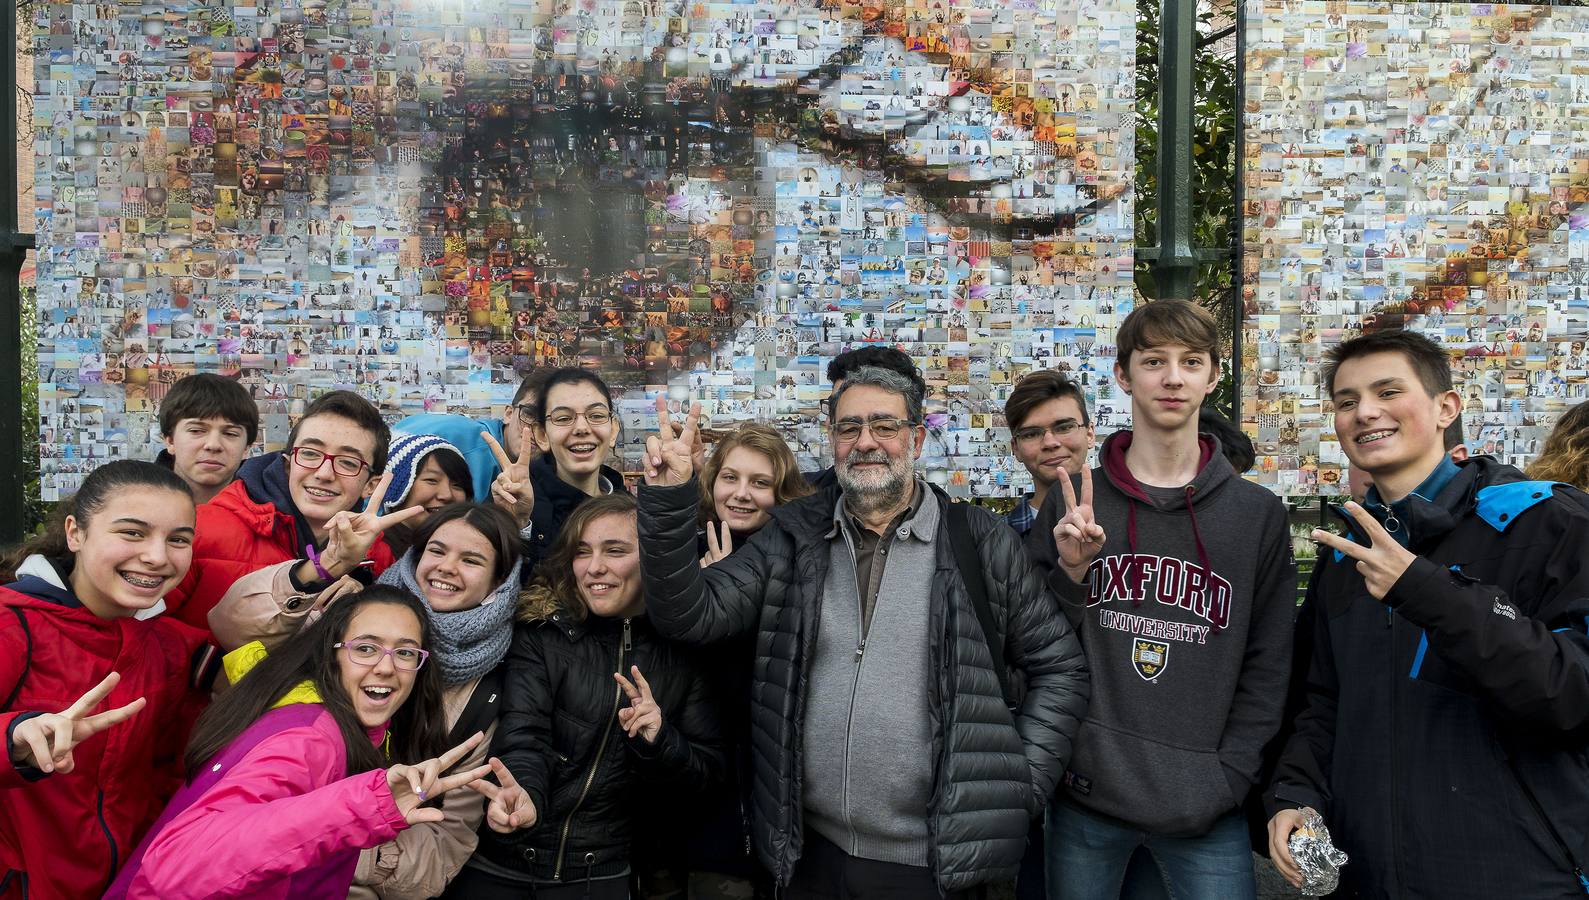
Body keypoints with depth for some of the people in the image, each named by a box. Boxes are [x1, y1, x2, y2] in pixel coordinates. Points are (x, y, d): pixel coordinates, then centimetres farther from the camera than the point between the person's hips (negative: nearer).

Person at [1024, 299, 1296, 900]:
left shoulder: (1259, 513, 2)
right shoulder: (1074, 504, 1)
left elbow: (1267, 666, 2)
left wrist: (1228, 777, -6)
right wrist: (1071, 572, -16)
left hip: (1206, 810, 0)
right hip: (1085, 800, 0)